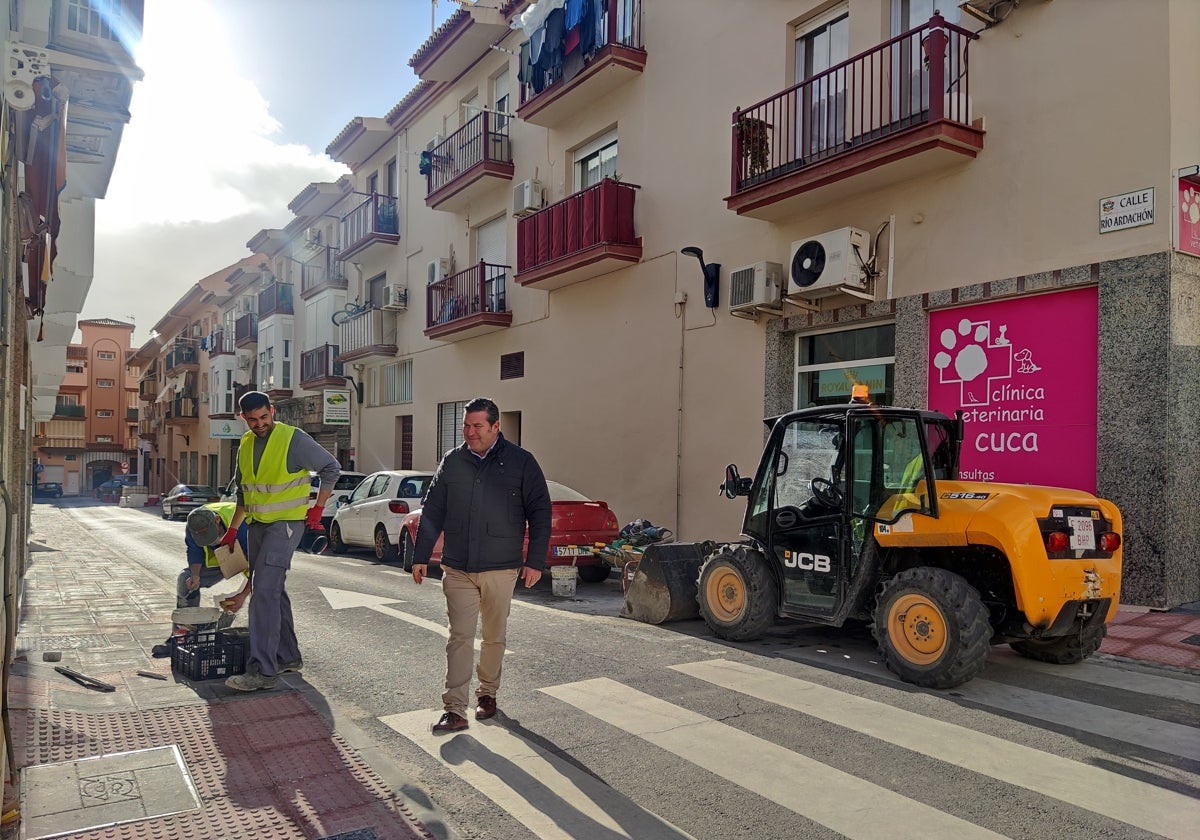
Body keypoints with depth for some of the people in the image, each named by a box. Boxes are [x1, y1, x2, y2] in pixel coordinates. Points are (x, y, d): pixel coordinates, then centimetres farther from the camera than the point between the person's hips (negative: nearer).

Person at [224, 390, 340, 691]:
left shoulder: (294, 439, -13)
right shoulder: (245, 445, 10)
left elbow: (331, 467, -7)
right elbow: (243, 492, 20)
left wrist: (318, 508, -8)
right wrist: (232, 530, 18)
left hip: (285, 524, -8)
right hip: (257, 525, 8)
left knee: (265, 591, -16)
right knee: (274, 590, 13)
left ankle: (263, 670, -14)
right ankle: (288, 657, 25)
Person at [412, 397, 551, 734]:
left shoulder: (520, 462, -2)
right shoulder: (451, 462, 6)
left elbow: (540, 513, 0)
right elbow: (432, 512, 11)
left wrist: (535, 561, -4)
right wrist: (421, 556, 9)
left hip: (501, 569, -1)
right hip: (457, 568, 1)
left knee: (494, 637, 12)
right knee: (459, 637, -2)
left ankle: (487, 693, 31)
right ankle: (455, 710, 3)